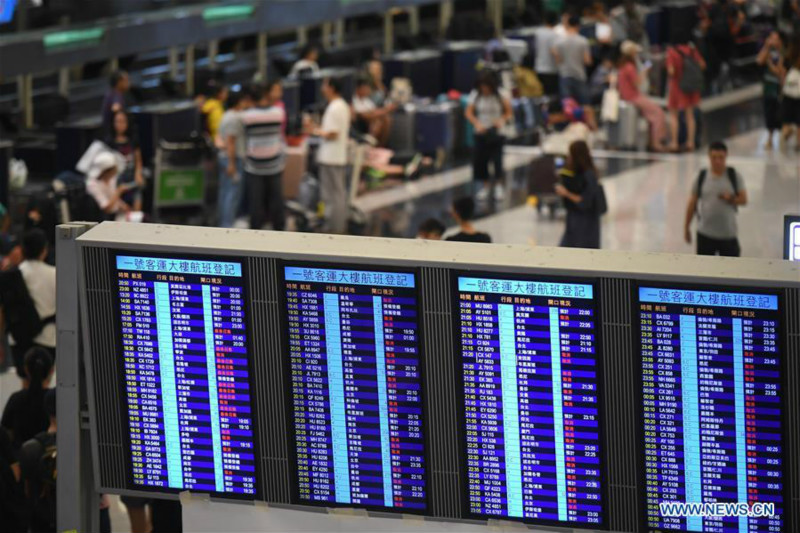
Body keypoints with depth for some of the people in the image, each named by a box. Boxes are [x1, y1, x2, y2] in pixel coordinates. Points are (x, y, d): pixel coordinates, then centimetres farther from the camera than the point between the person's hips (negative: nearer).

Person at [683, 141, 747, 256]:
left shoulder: (734, 176, -1)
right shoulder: (702, 177, 0)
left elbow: (744, 200, -1)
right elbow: (692, 203, 5)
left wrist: (731, 198, -22)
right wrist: (686, 227, 6)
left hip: (728, 233, 0)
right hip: (705, 233, 0)